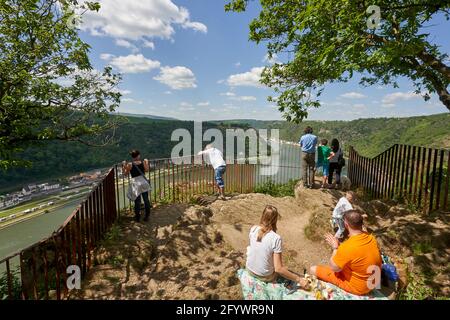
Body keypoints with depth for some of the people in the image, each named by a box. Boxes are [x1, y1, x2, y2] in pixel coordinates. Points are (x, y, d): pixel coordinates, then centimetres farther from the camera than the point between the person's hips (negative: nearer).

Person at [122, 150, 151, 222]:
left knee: (137, 201, 10)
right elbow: (147, 170, 10)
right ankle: (147, 216, 22)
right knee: (146, 199, 13)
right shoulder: (143, 163, -5)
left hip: (136, 183, -2)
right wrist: (146, 163, 20)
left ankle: (138, 217, 20)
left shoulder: (130, 165, -10)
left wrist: (123, 166, 10)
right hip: (144, 182, 2)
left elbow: (125, 174, 1)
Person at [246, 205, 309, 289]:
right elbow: (278, 269, -24)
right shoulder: (276, 239, -26)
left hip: (250, 269, 2)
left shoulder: (253, 229, -14)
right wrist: (299, 280, -15)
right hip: (265, 276, -2)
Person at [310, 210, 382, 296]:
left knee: (313, 270, -2)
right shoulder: (371, 238, -13)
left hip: (356, 287, -7)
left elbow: (334, 268, -19)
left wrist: (335, 248, -8)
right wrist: (339, 246, 2)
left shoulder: (347, 248, -36)